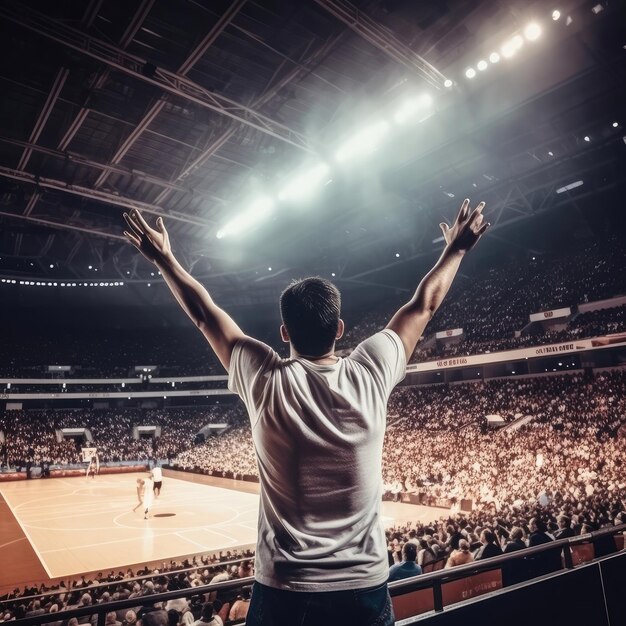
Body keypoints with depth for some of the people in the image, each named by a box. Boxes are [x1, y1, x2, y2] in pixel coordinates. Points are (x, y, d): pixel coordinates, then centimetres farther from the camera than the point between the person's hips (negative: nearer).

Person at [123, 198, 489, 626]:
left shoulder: (266, 382, -15)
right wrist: (456, 250, 18)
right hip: (366, 586, 2)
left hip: (285, 589, -1)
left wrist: (164, 258, 14)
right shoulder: (370, 374, -13)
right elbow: (423, 306, 3)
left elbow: (205, 313, -1)